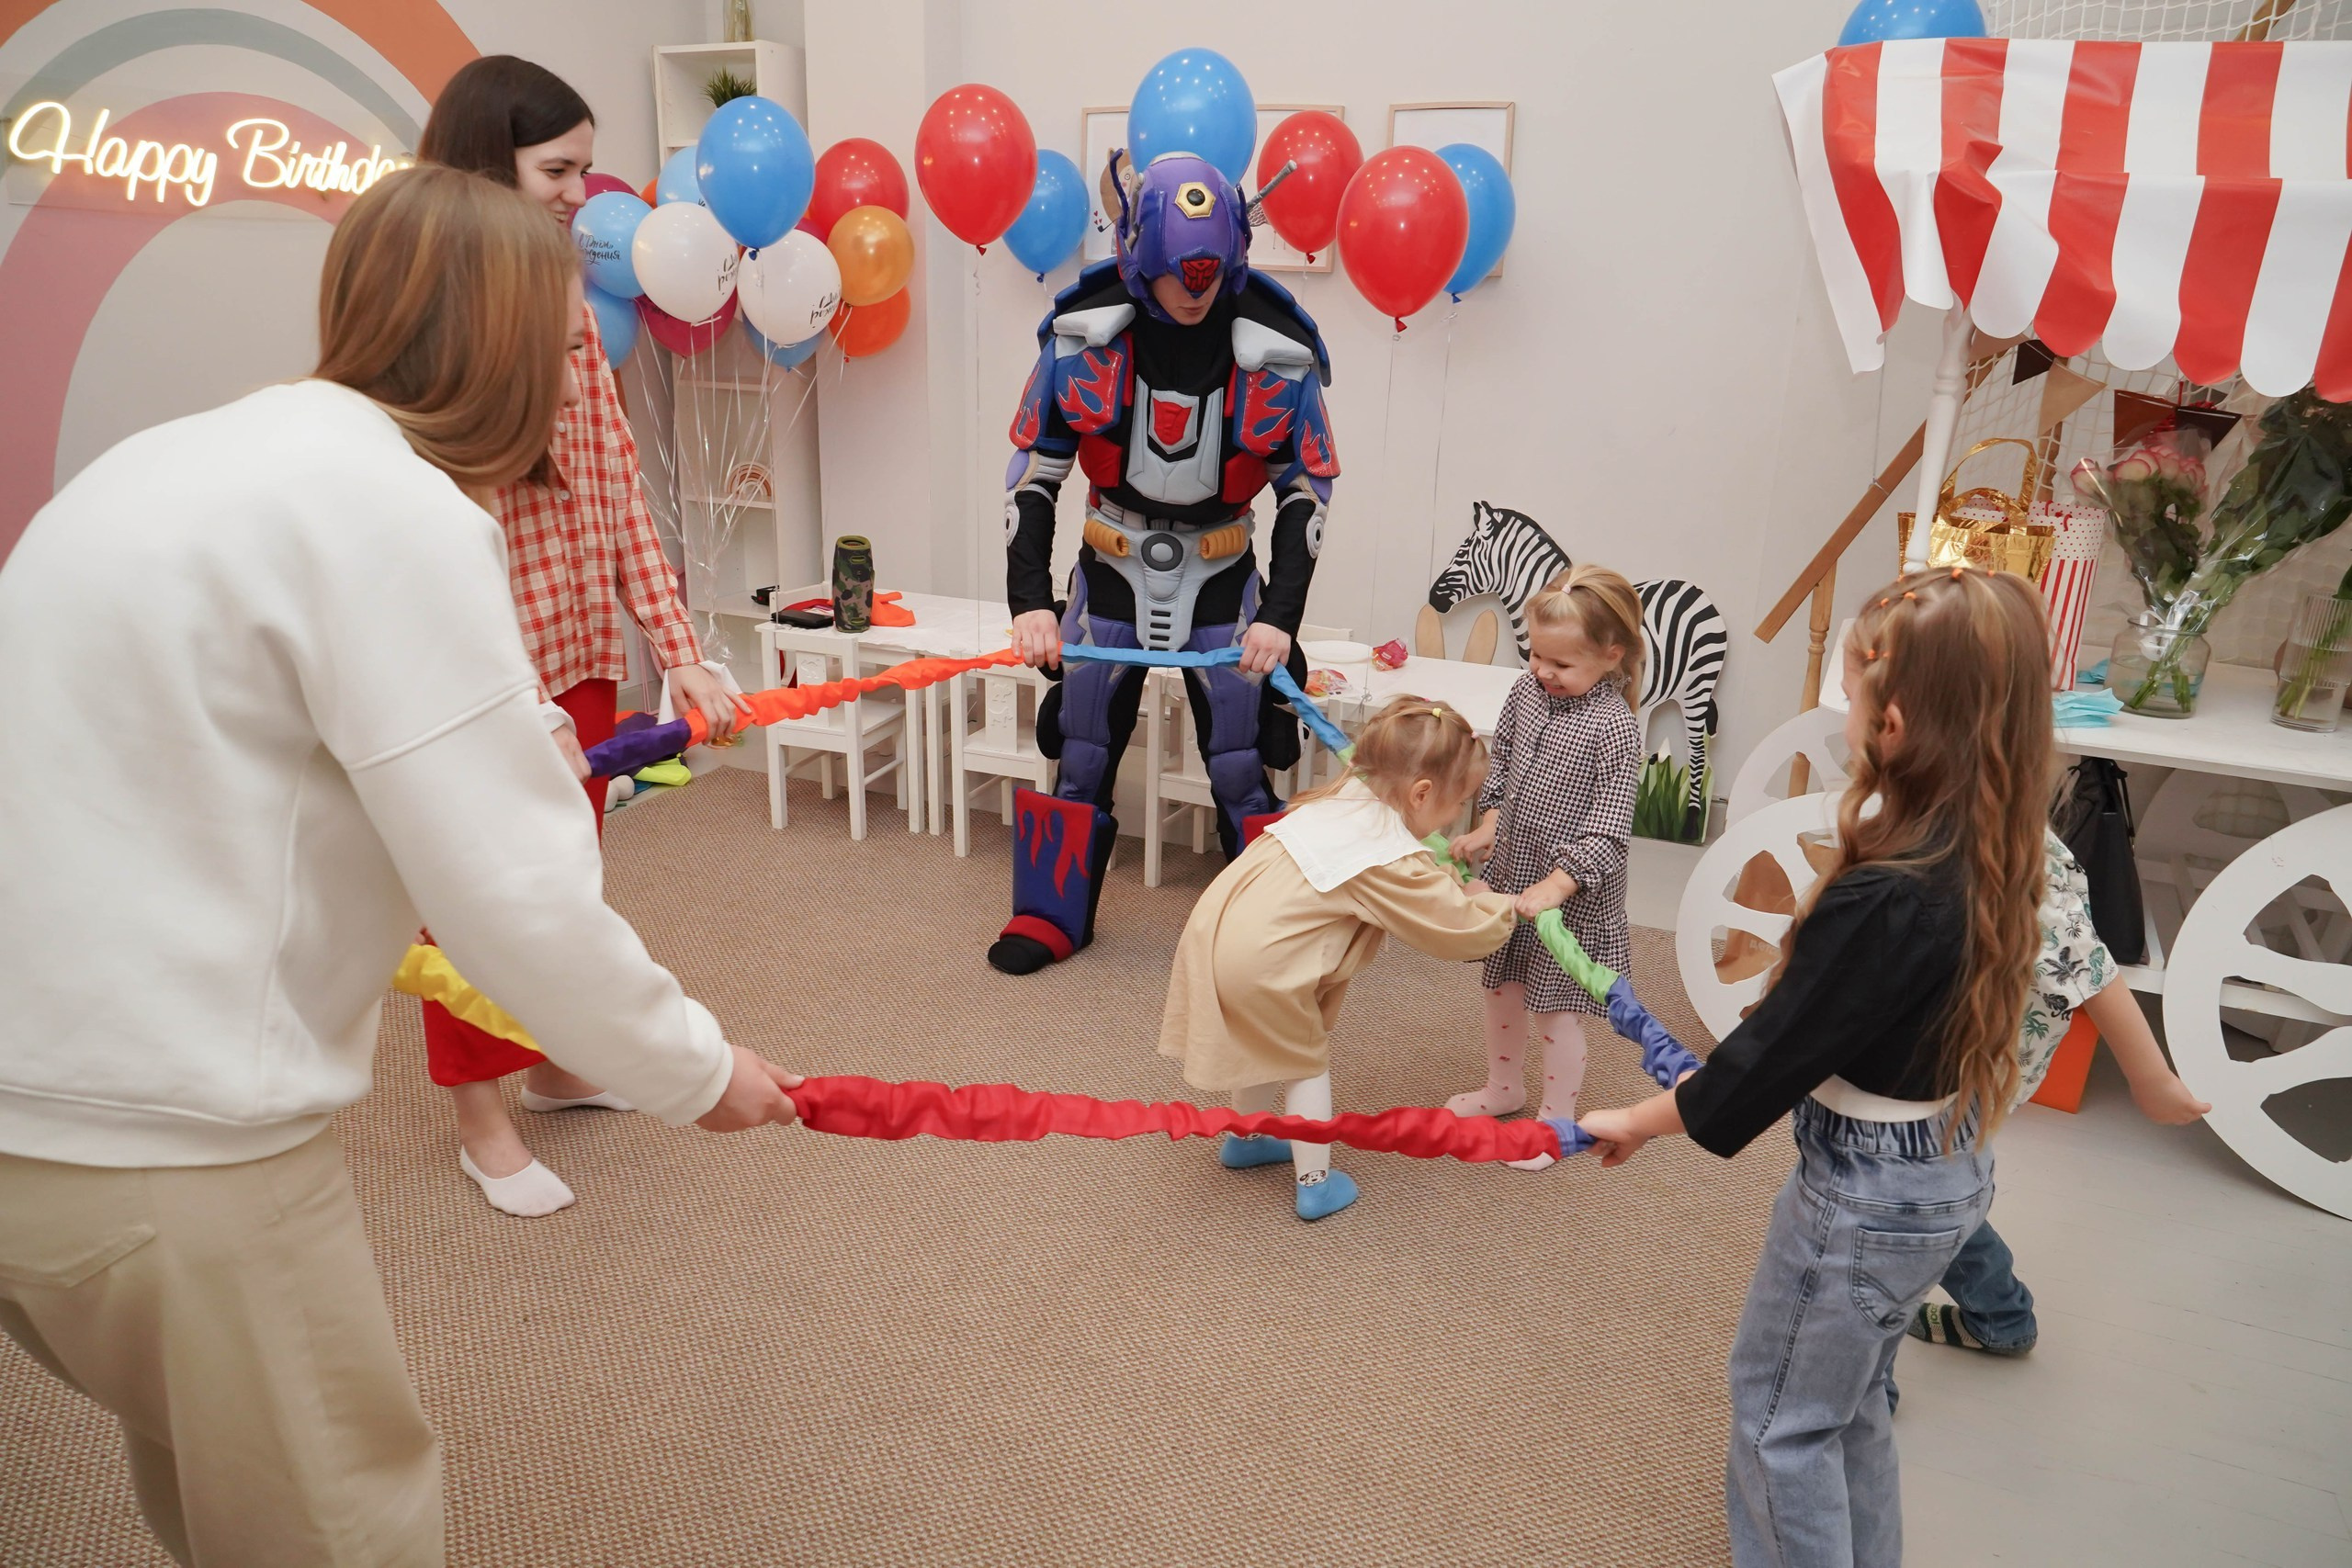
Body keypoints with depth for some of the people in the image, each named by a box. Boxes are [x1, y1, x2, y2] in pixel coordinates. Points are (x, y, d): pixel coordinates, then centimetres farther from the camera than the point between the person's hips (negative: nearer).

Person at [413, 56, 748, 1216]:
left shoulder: (568, 309, 5)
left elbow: (617, 490, 3)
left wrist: (675, 646, -4)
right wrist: (520, 703, -22)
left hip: (584, 652, 6)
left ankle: (559, 1065, 41)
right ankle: (482, 1122, 28)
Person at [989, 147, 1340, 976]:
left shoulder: (1278, 353, -17)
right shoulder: (1082, 336, -16)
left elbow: (1307, 488, -8)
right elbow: (1033, 471, -8)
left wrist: (1281, 614, -15)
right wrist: (1030, 600, -15)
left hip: (1222, 576, -1)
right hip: (1113, 567, 1)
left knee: (1242, 761, 1)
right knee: (1081, 752, 8)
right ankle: (1055, 915, 26)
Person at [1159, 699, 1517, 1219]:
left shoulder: (1350, 794, 7)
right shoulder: (1395, 862, -16)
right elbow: (1462, 927, -7)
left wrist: (1445, 876, 14)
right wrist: (1509, 907, 10)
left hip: (1213, 930, 8)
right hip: (1258, 965, -8)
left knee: (1264, 1044, 30)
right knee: (1305, 1063, 14)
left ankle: (1243, 1139, 49)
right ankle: (1316, 1183, 25)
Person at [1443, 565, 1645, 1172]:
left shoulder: (1613, 729, -22)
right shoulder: (1527, 692, -2)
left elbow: (1606, 832, -23)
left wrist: (1551, 887, -29)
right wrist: (1486, 829, 3)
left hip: (1571, 893, -7)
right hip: (1509, 872, 7)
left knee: (1555, 1009, 6)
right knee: (1502, 987, 22)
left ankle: (1557, 1116, 26)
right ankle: (1504, 1086, 44)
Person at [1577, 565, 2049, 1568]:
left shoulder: (1882, 901, -33)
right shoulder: (1992, 857, -6)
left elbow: (1778, 1046, -21)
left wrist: (1642, 1120, -6)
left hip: (1865, 1197, -9)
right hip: (1951, 1170, 9)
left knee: (1779, 1418, 13)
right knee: (1850, 1406, 27)